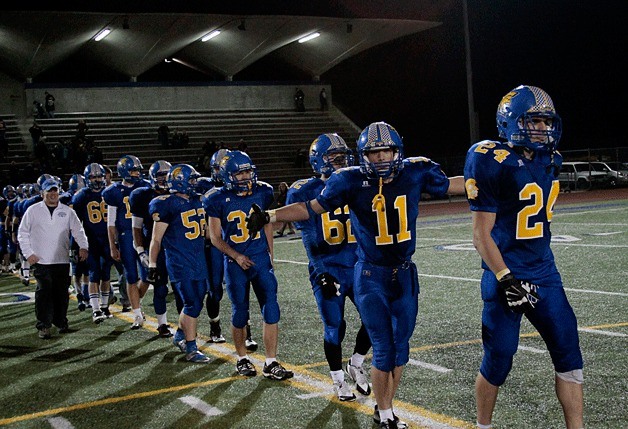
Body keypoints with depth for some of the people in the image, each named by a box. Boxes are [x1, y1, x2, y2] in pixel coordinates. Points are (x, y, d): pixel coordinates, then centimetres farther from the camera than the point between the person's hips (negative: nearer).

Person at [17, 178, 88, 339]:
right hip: (40, 261, -2)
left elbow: (78, 230, 8)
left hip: (62, 260, 2)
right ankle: (43, 326, 0)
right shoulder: (33, 211, 4)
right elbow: (22, 233, 7)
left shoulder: (67, 211, 8)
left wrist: (83, 247, -8)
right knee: (44, 293, -6)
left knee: (62, 293, 7)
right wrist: (28, 253, -2)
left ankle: (61, 322, 22)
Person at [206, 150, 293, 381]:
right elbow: (215, 237, -1)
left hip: (261, 259, 2)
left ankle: (270, 363, 4)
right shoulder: (219, 200, -7)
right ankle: (242, 359, 27)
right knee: (240, 313, 8)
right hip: (235, 264, -2)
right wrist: (236, 256, -13)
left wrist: (270, 254, 12)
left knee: (271, 310, -4)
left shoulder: (262, 192, 0)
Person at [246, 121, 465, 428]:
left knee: (401, 348, 11)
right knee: (384, 350, -2)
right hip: (371, 276, -3)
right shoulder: (352, 181, -11)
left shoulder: (415, 173, -4)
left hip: (405, 275, 4)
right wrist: (269, 217, -17)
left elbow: (451, 185, 12)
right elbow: (311, 208, -6)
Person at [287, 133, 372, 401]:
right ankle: (338, 379, 24)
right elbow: (310, 238, -8)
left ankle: (356, 364, 26)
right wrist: (321, 273, -14)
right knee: (334, 327, 3)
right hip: (328, 269, -3)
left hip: (358, 266, 4)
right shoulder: (305, 192, -6)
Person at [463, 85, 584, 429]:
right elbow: (481, 235, -16)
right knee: (498, 361, 4)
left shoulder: (548, 161, 6)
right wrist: (506, 280, -21)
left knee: (568, 353, 6)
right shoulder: (496, 163, -16)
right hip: (506, 275, -7)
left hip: (544, 271, 7)